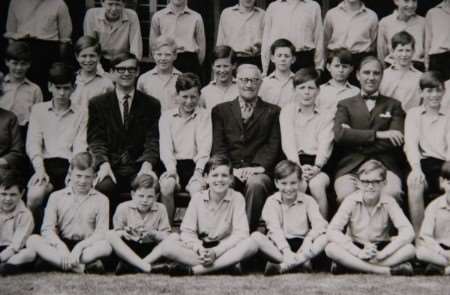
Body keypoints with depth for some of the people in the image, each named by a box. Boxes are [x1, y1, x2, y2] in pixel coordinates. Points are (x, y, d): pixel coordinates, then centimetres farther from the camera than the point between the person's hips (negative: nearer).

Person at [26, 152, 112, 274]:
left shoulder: (101, 200, 8)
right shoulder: (56, 196, 10)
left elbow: (102, 233, -4)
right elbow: (47, 228, -1)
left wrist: (80, 246, -21)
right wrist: (60, 245, -21)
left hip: (87, 246, -1)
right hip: (60, 245, 1)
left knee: (107, 245, -33)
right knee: (32, 240, -27)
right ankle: (78, 265, -37)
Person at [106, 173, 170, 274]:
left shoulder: (160, 209, 5)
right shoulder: (123, 208, 2)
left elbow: (166, 236, 1)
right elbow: (116, 231, 1)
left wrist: (153, 234, -19)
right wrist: (122, 233, -22)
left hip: (151, 250, 1)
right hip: (127, 248, 0)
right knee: (110, 235, -28)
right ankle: (142, 265, -42)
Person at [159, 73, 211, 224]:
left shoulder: (204, 116, 12)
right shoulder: (166, 116, 15)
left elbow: (204, 148, 0)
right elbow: (165, 147, 2)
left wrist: (199, 170, -18)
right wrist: (172, 170, -15)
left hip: (195, 164, -1)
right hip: (174, 164, 1)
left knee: (197, 187, -32)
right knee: (166, 185, -30)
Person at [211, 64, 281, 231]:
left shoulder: (272, 112, 17)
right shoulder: (220, 110, 20)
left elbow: (273, 146, 5)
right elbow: (218, 146, 9)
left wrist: (258, 167, -11)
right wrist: (231, 169, -8)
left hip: (257, 172, -1)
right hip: (230, 170, 1)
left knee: (256, 184, -35)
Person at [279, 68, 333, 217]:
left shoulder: (326, 115, 15)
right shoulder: (287, 110, 15)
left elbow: (325, 145, 1)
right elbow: (288, 142, 0)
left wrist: (316, 167, -20)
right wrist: (298, 166, -18)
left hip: (317, 165, 0)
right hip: (294, 162, 0)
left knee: (317, 184, -33)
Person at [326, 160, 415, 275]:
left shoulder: (389, 202, -9)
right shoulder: (351, 201, -11)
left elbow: (408, 232, -19)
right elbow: (332, 231, -20)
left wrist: (382, 254, -29)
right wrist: (359, 252, -30)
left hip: (381, 248, 1)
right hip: (355, 248, -1)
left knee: (410, 249, -26)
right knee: (330, 248, -31)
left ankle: (351, 265, -30)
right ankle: (384, 270, -34)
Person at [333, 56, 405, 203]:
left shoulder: (393, 105, 21)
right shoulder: (345, 105, 20)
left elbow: (395, 141, 5)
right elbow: (339, 135, -1)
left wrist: (356, 138, -2)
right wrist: (378, 134, -8)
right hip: (351, 165, 0)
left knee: (393, 193, -32)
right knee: (346, 195, -31)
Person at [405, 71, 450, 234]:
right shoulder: (413, 113, 18)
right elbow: (411, 143, 1)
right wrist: (416, 168, -19)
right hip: (423, 162, -1)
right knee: (415, 182, -35)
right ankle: (418, 236, -26)